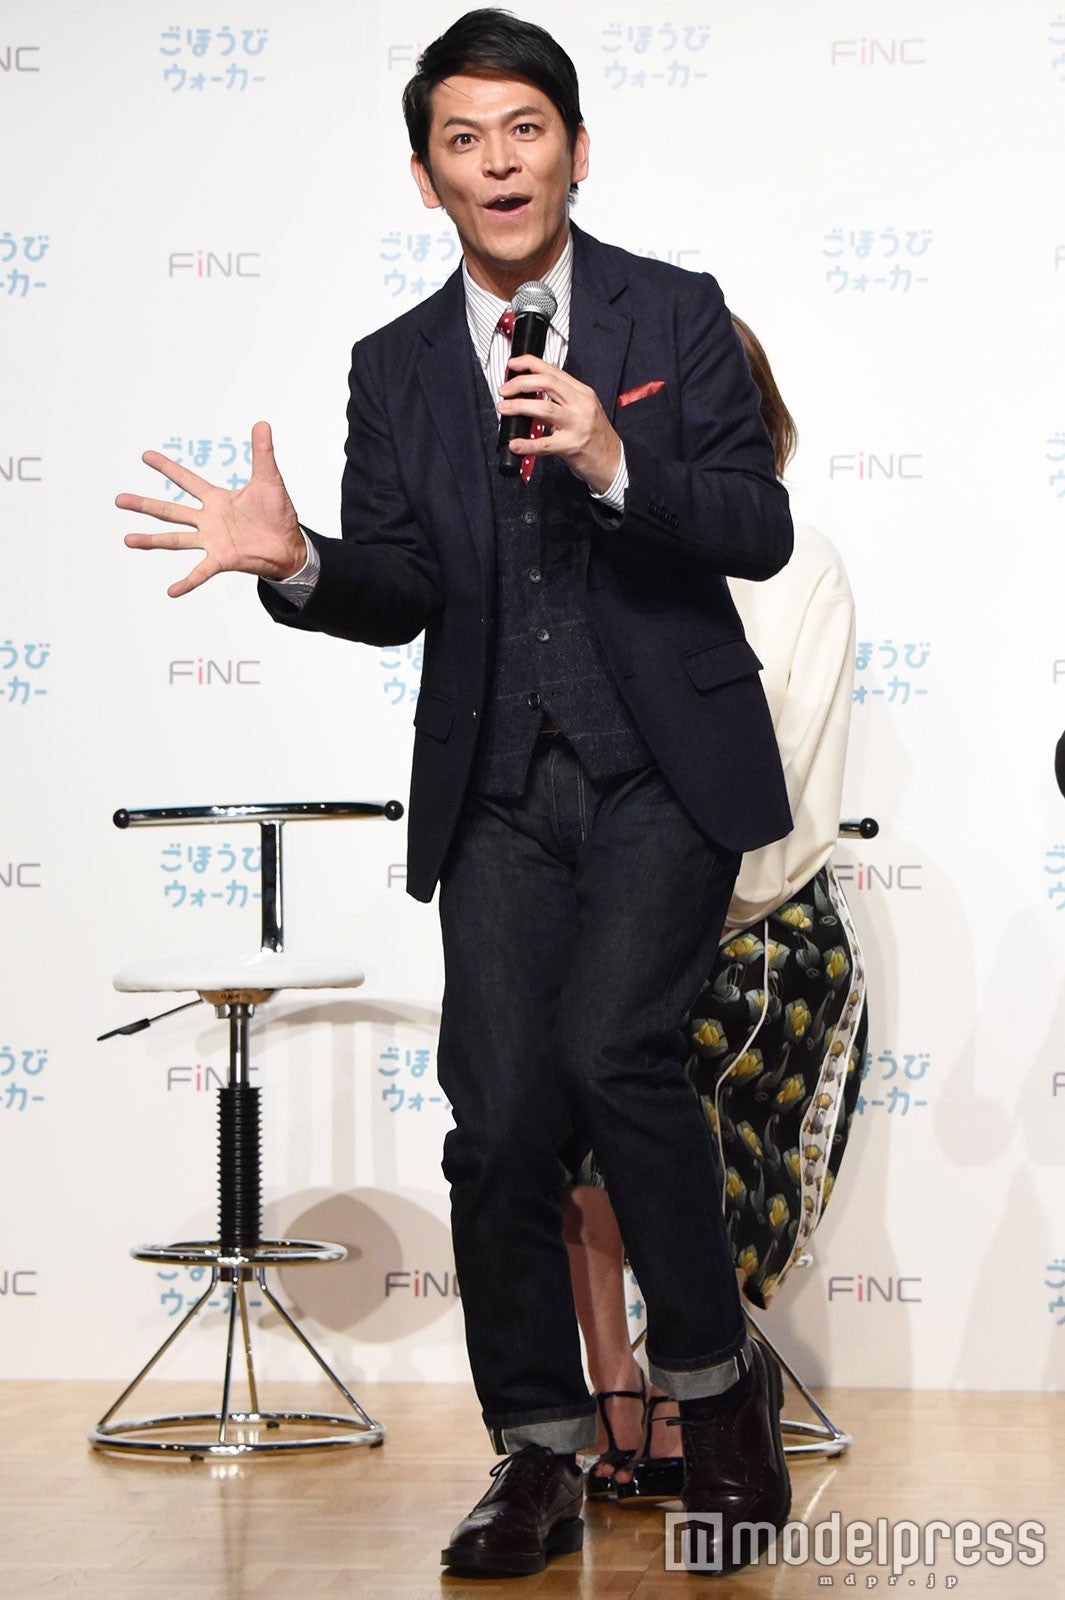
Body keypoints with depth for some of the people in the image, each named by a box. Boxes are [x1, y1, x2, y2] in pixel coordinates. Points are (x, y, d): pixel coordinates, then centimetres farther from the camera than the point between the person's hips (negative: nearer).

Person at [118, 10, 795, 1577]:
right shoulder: (395, 367, 11)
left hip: (665, 768, -3)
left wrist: (616, 465, -21)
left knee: (611, 1045, -21)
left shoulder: (675, 314, 3)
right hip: (498, 789, 3)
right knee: (496, 1117, -3)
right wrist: (299, 564, -16)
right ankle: (540, 1458, 10)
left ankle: (715, 1380, -1)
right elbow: (400, 592, 6)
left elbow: (759, 532, -4)